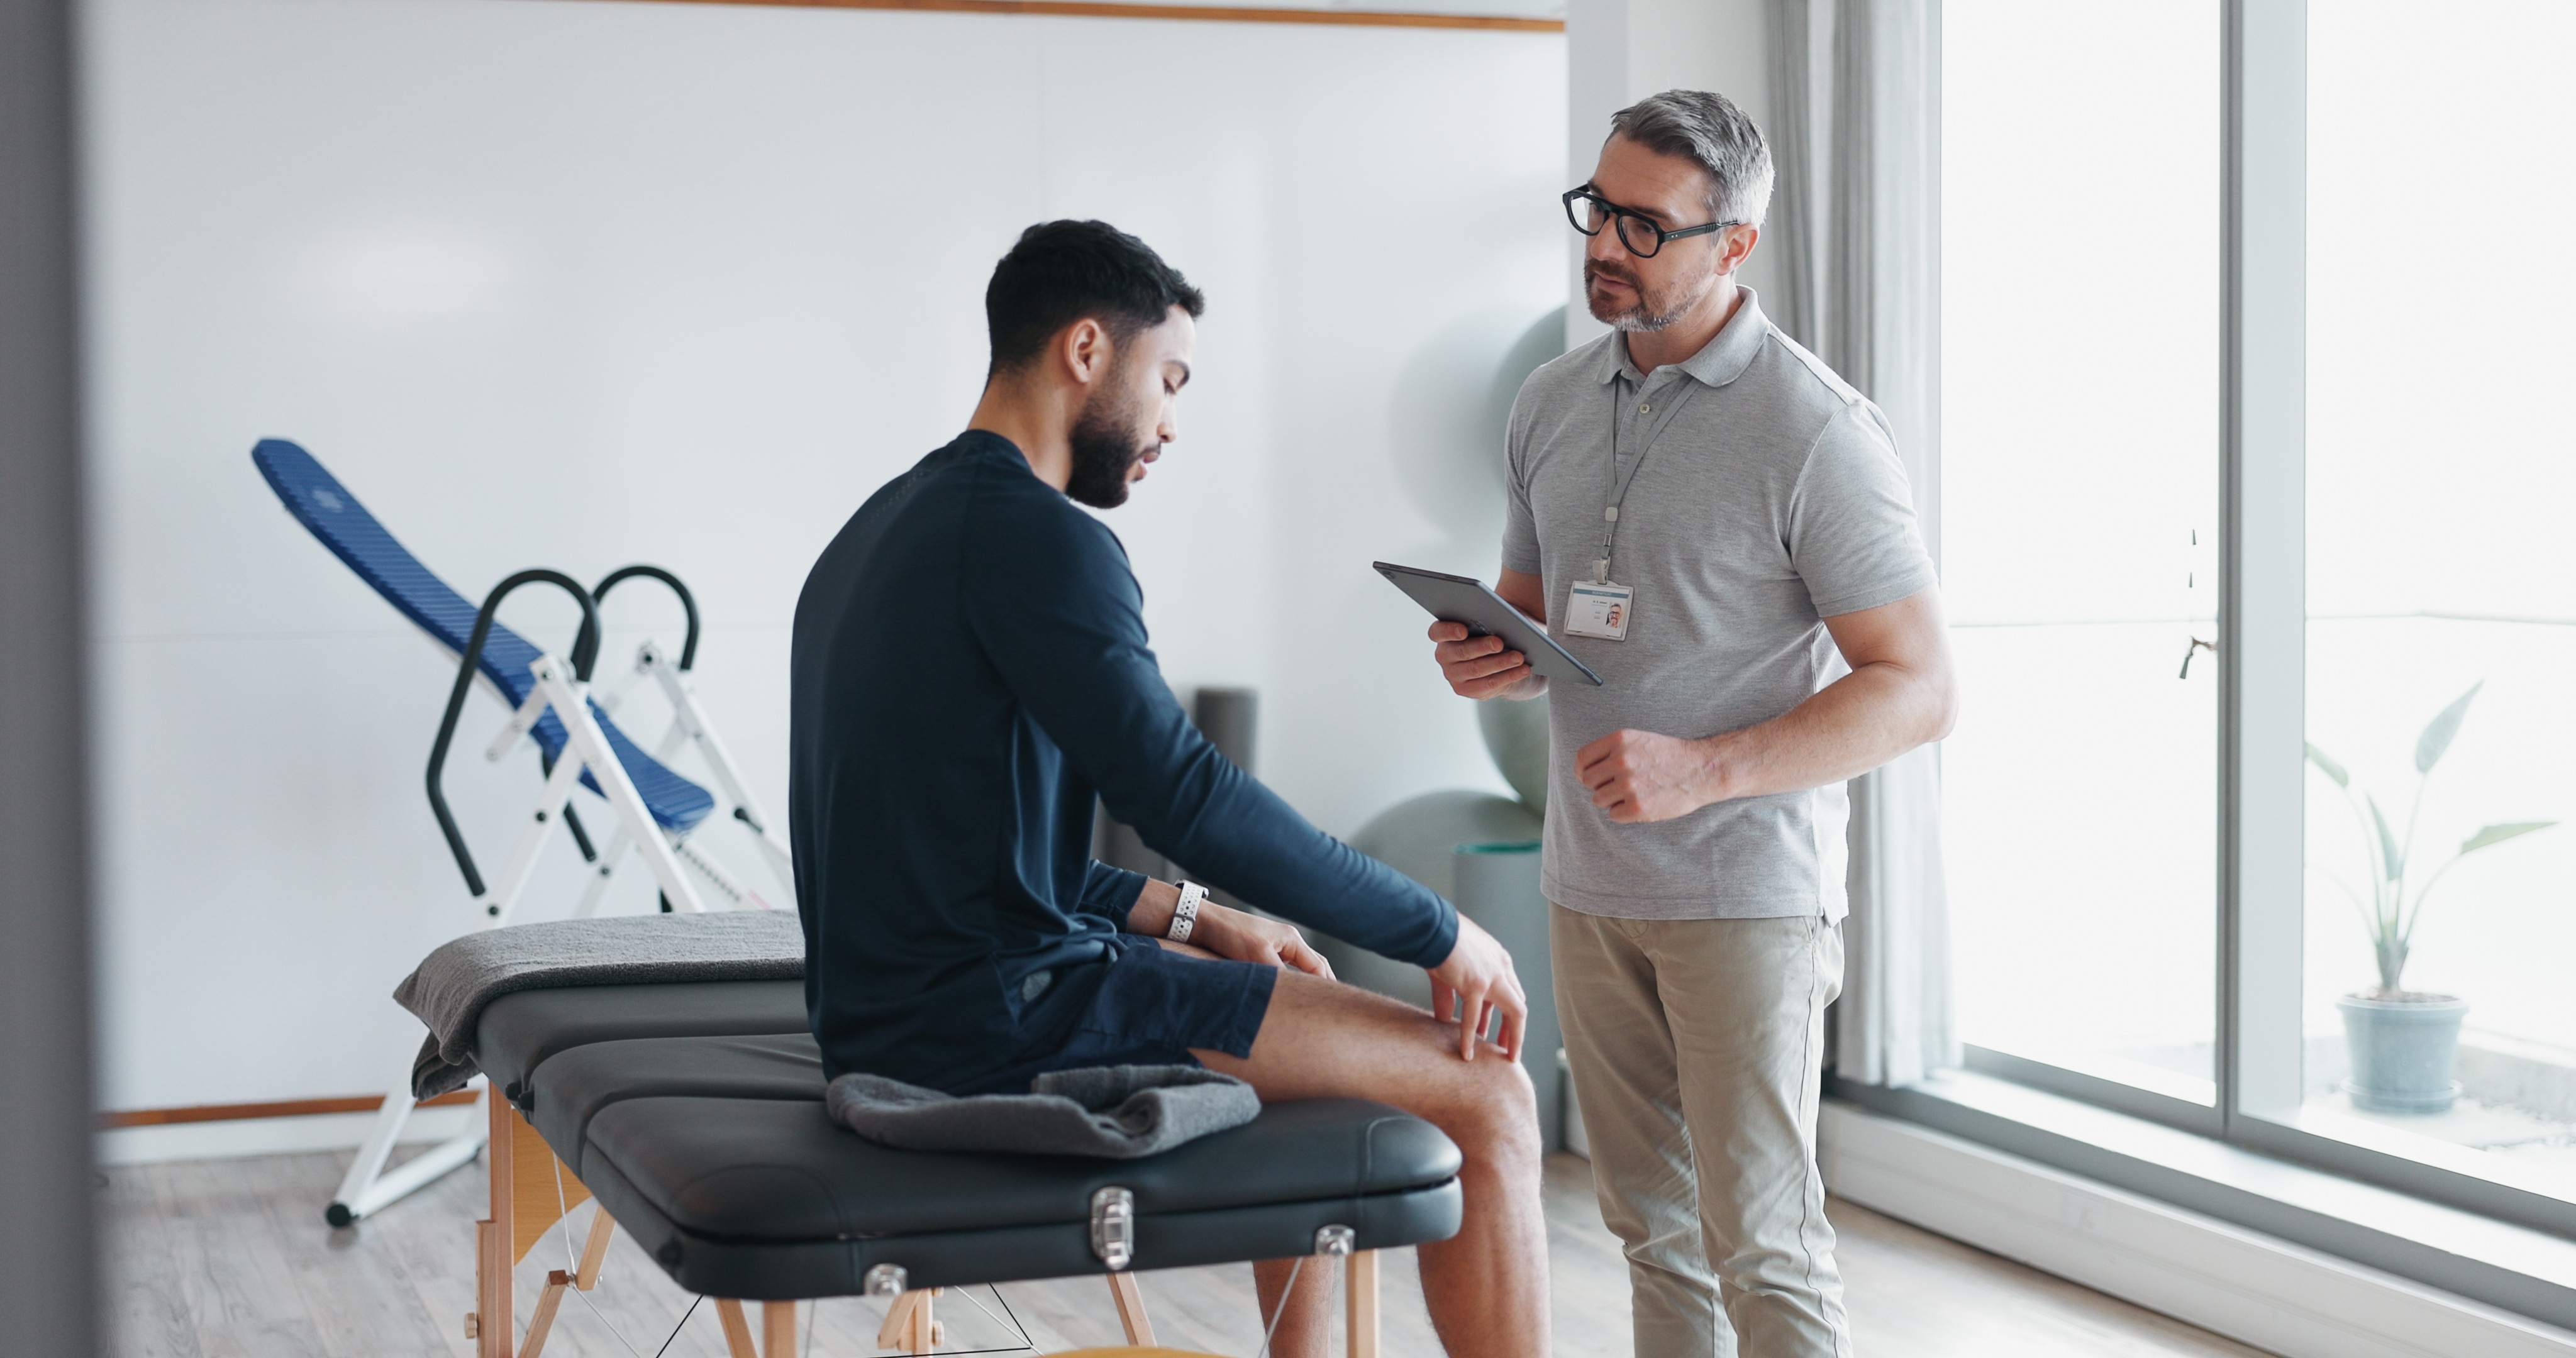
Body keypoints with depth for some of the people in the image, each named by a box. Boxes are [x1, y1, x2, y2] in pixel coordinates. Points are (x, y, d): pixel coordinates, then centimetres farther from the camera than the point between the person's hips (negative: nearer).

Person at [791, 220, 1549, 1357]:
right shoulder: (1035, 537, -15)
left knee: (1316, 1003, 29)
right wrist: (1443, 935, -13)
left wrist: (1190, 919, 16)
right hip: (1003, 1013, -11)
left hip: (896, 1010, 11)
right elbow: (1191, 799, -22)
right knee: (1486, 1095, -10)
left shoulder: (885, 530, 17)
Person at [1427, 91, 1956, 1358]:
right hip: (1589, 885, 6)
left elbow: (1917, 688, -13)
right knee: (1653, 1225, 14)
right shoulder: (1552, 402, 9)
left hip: (1746, 895, -6)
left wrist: (1706, 769, -24)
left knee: (1759, 1244, -3)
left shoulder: (1817, 431, -12)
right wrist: (1490, 657, -4)